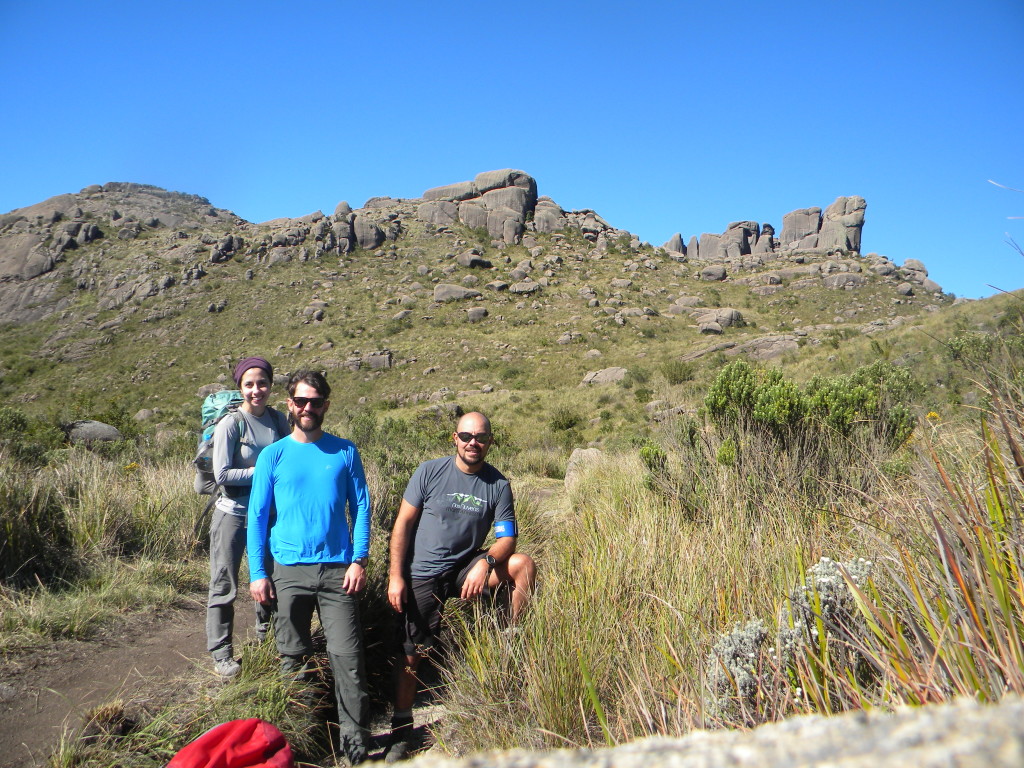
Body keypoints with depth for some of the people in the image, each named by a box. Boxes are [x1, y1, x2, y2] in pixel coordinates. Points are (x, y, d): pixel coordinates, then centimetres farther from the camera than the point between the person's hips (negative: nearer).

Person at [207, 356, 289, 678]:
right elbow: (222, 474, -17)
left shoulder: (279, 419, 0)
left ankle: (265, 636, 40)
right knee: (224, 584, 5)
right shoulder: (230, 424, -14)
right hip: (233, 514, -5)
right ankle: (221, 652, 20)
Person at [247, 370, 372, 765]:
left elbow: (360, 505, 4)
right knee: (293, 658, 12)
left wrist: (359, 559, -5)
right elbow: (258, 516, 4)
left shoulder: (345, 451, 3)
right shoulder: (273, 455, 3)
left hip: (337, 569, -1)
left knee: (347, 657, -3)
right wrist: (257, 573, -2)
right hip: (288, 570, 1)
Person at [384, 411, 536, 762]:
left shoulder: (498, 485, -3)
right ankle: (401, 732, 22)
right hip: (422, 575, -1)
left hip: (466, 570, 1)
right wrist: (395, 576, -9)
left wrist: (486, 562, -28)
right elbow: (403, 524, -4)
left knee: (523, 564, -20)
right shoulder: (429, 472, -7)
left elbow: (507, 538, -7)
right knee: (410, 654, 2)